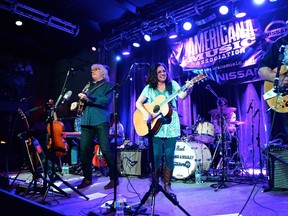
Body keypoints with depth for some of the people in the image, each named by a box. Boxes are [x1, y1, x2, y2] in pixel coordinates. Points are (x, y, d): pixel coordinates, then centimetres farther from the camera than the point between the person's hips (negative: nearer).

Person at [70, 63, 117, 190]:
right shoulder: (90, 86, 26)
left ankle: (114, 179, 4)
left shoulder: (108, 85, 6)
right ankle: (87, 178, 18)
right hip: (86, 121, 6)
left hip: (100, 121, -6)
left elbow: (105, 100, -11)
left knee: (105, 150, -9)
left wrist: (88, 99, -19)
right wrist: (78, 103, 4)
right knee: (84, 150, 4)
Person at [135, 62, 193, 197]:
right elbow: (138, 102, 6)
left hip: (171, 127, 1)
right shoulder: (149, 88, 8)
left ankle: (167, 185, 16)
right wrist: (145, 113, -12)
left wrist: (188, 89, -31)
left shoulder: (173, 84, 7)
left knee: (169, 156, 1)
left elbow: (182, 96, -10)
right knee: (156, 156, -2)